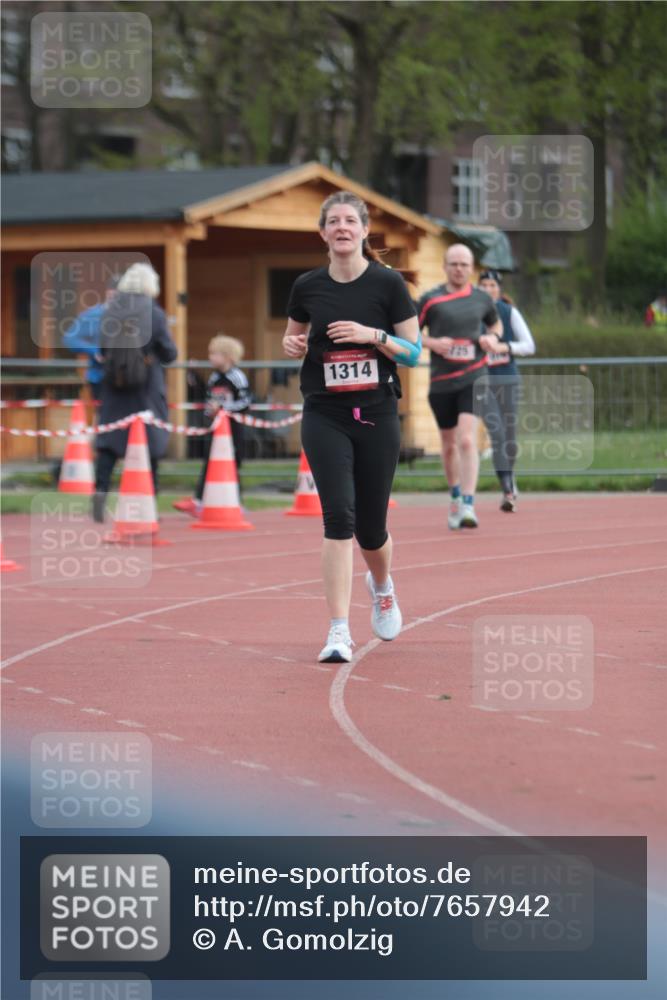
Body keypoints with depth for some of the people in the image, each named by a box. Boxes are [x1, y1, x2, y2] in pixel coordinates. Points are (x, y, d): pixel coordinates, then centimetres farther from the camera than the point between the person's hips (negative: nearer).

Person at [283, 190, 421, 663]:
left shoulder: (388, 283, -4)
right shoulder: (307, 287, 3)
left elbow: (414, 351, -2)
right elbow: (294, 334, 19)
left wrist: (374, 335, -18)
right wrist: (292, 344, -3)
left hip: (377, 415, -1)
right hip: (325, 416, 1)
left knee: (371, 527, 7)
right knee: (339, 515, -15)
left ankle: (382, 586, 43)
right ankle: (340, 631, -15)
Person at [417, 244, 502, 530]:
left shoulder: (481, 299, 7)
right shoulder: (430, 300, 0)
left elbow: (495, 323, 25)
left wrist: (492, 338, 3)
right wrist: (432, 343, -14)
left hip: (472, 379, -1)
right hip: (441, 382, 1)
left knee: (467, 441, -17)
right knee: (449, 446, 12)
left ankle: (468, 505, -21)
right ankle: (455, 498, 34)